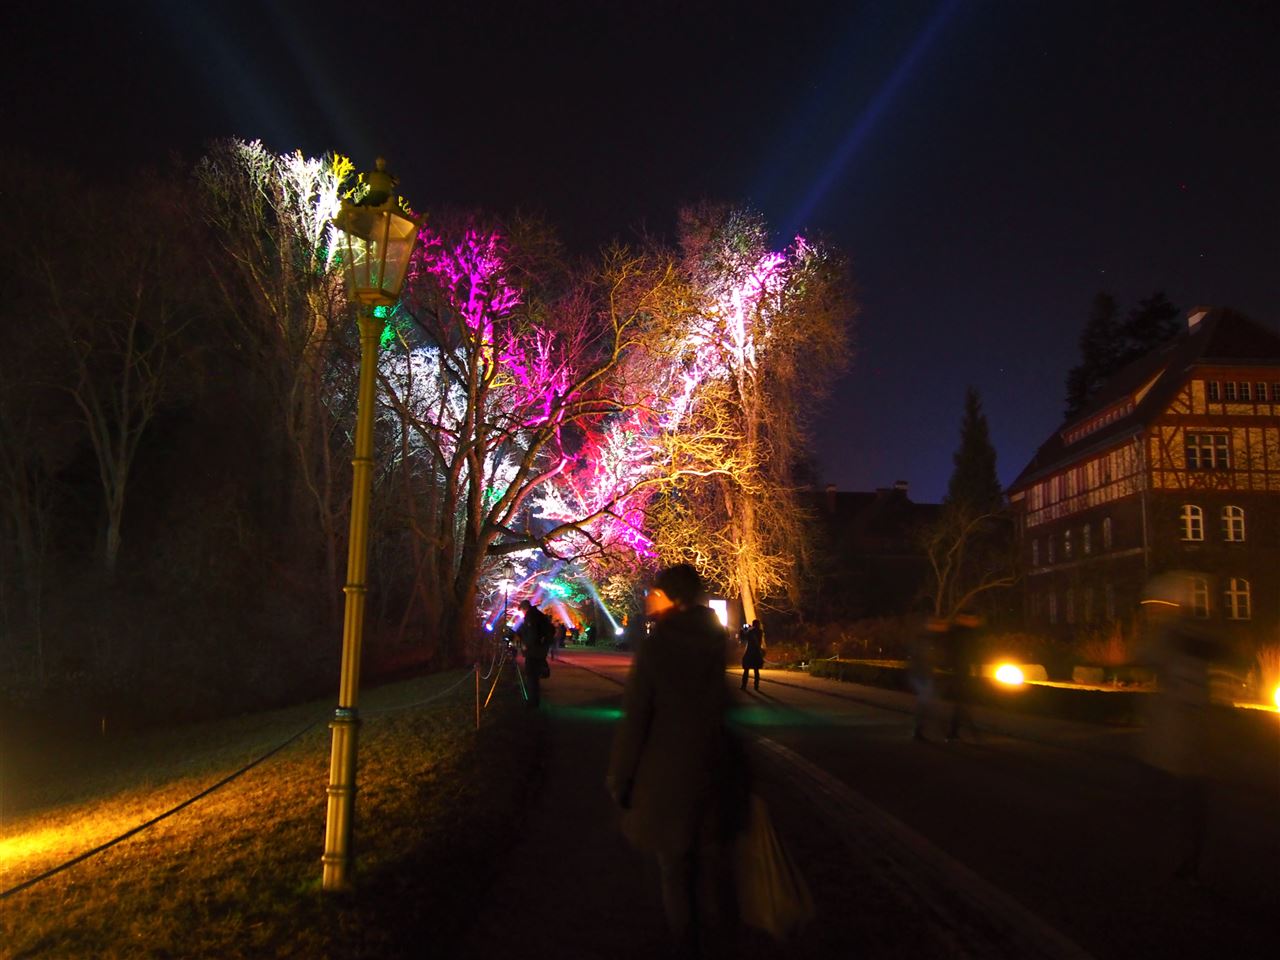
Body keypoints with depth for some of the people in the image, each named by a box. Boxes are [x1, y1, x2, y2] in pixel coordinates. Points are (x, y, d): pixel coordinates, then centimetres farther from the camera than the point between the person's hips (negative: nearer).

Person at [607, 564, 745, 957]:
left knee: (675, 865, 15)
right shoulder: (715, 640, -7)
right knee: (710, 859, 21)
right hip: (714, 768, 4)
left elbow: (634, 719, -17)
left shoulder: (655, 646, -20)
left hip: (667, 775, -4)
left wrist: (619, 779, -7)